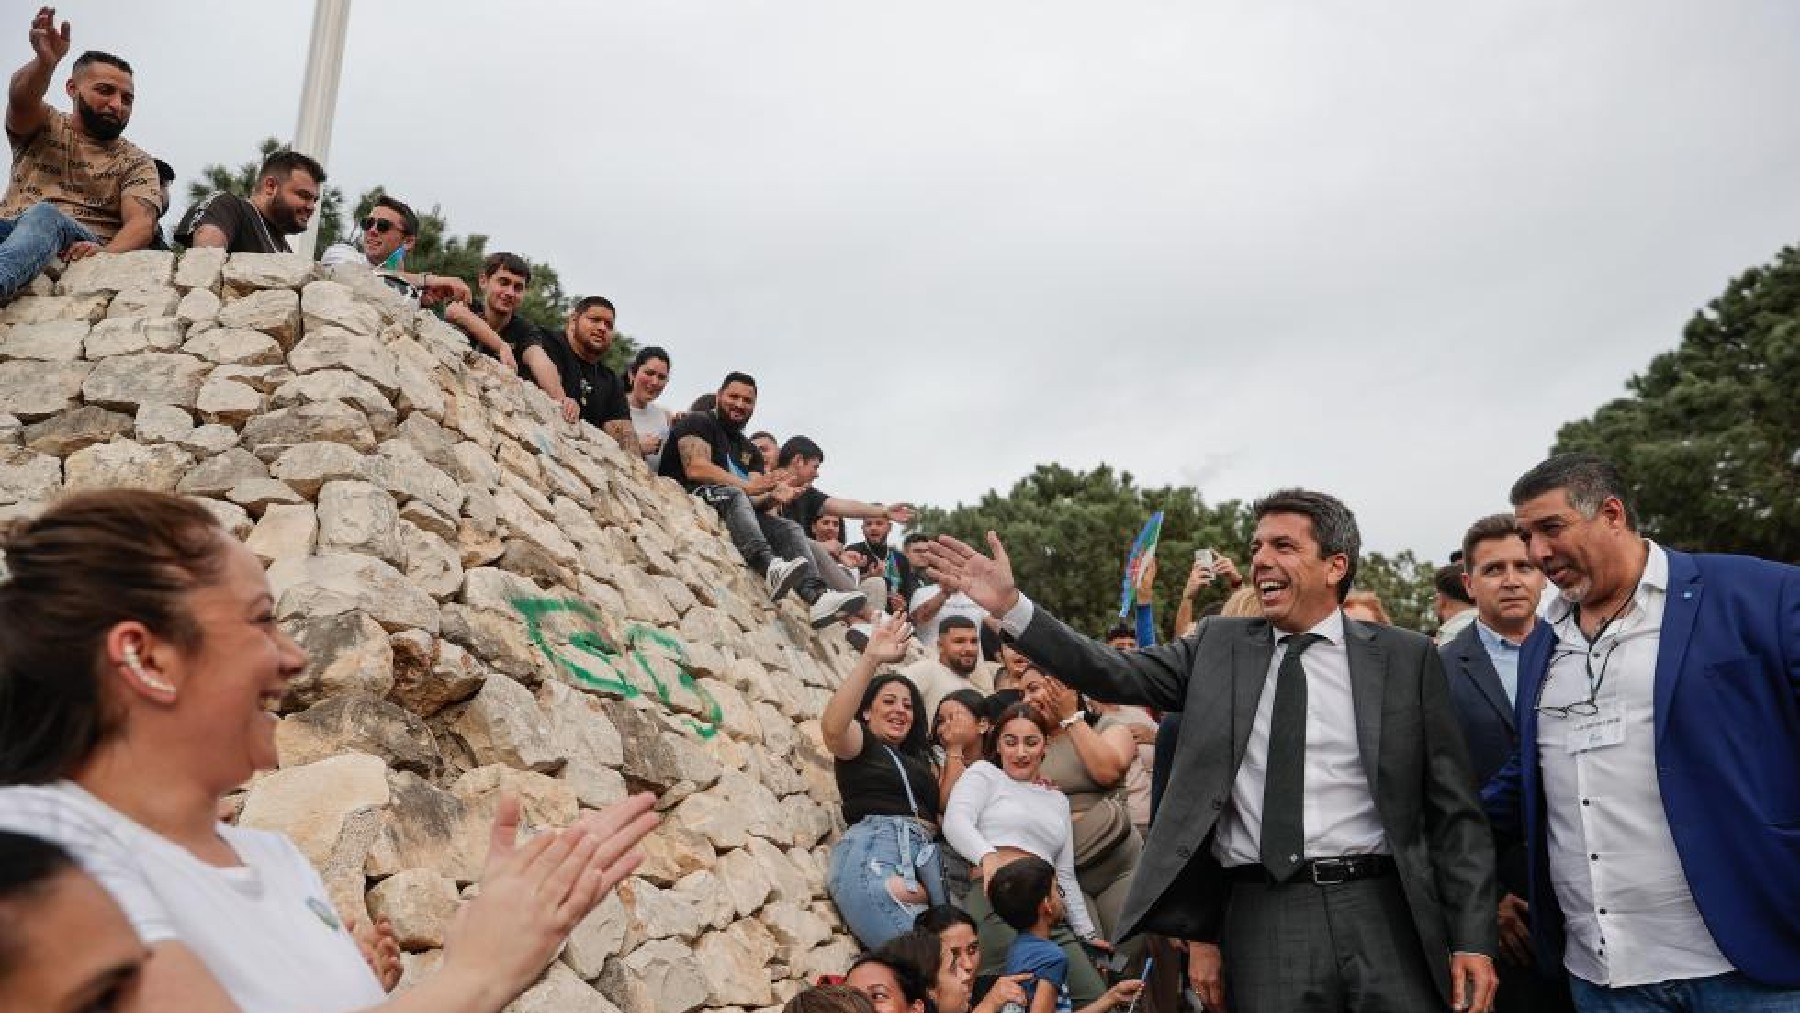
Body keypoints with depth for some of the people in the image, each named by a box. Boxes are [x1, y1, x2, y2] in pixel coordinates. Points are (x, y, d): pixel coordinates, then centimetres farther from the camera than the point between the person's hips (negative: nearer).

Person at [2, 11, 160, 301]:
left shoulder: (136, 162, 15)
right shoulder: (43, 127, 21)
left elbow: (141, 223, -4)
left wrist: (106, 253, -29)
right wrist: (45, 61, -30)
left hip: (81, 249, -2)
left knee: (44, 214, -35)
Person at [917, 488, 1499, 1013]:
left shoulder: (1405, 658, 3)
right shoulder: (1219, 647, 9)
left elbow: (1454, 811, 4)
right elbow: (1113, 675, -1)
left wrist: (1473, 939, -2)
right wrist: (1010, 605, -9)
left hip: (1380, 913, 0)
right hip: (1260, 919, 1)